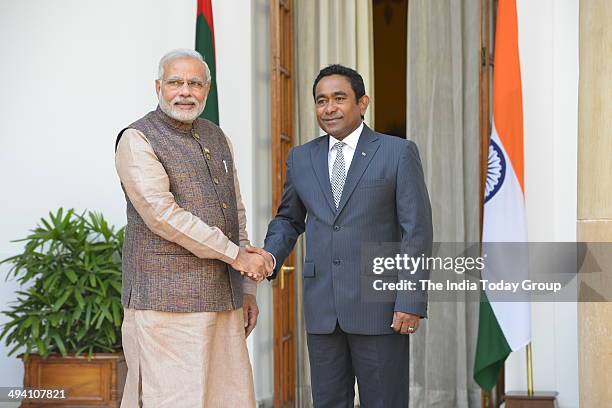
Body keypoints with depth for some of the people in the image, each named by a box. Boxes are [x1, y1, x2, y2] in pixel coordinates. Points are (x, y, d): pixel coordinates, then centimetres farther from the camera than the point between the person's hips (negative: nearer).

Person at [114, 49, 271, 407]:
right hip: (167, 302, -7)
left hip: (223, 299, 7)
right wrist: (236, 255, -15)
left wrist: (247, 289, 16)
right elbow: (162, 215, -17)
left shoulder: (216, 138, 17)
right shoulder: (138, 140, -6)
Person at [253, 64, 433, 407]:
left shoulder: (398, 153, -2)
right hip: (322, 308, 4)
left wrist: (411, 302, -13)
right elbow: (289, 219, 20)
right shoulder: (302, 158, 11)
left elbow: (417, 231, -5)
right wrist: (271, 254, -2)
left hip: (379, 305, -4)